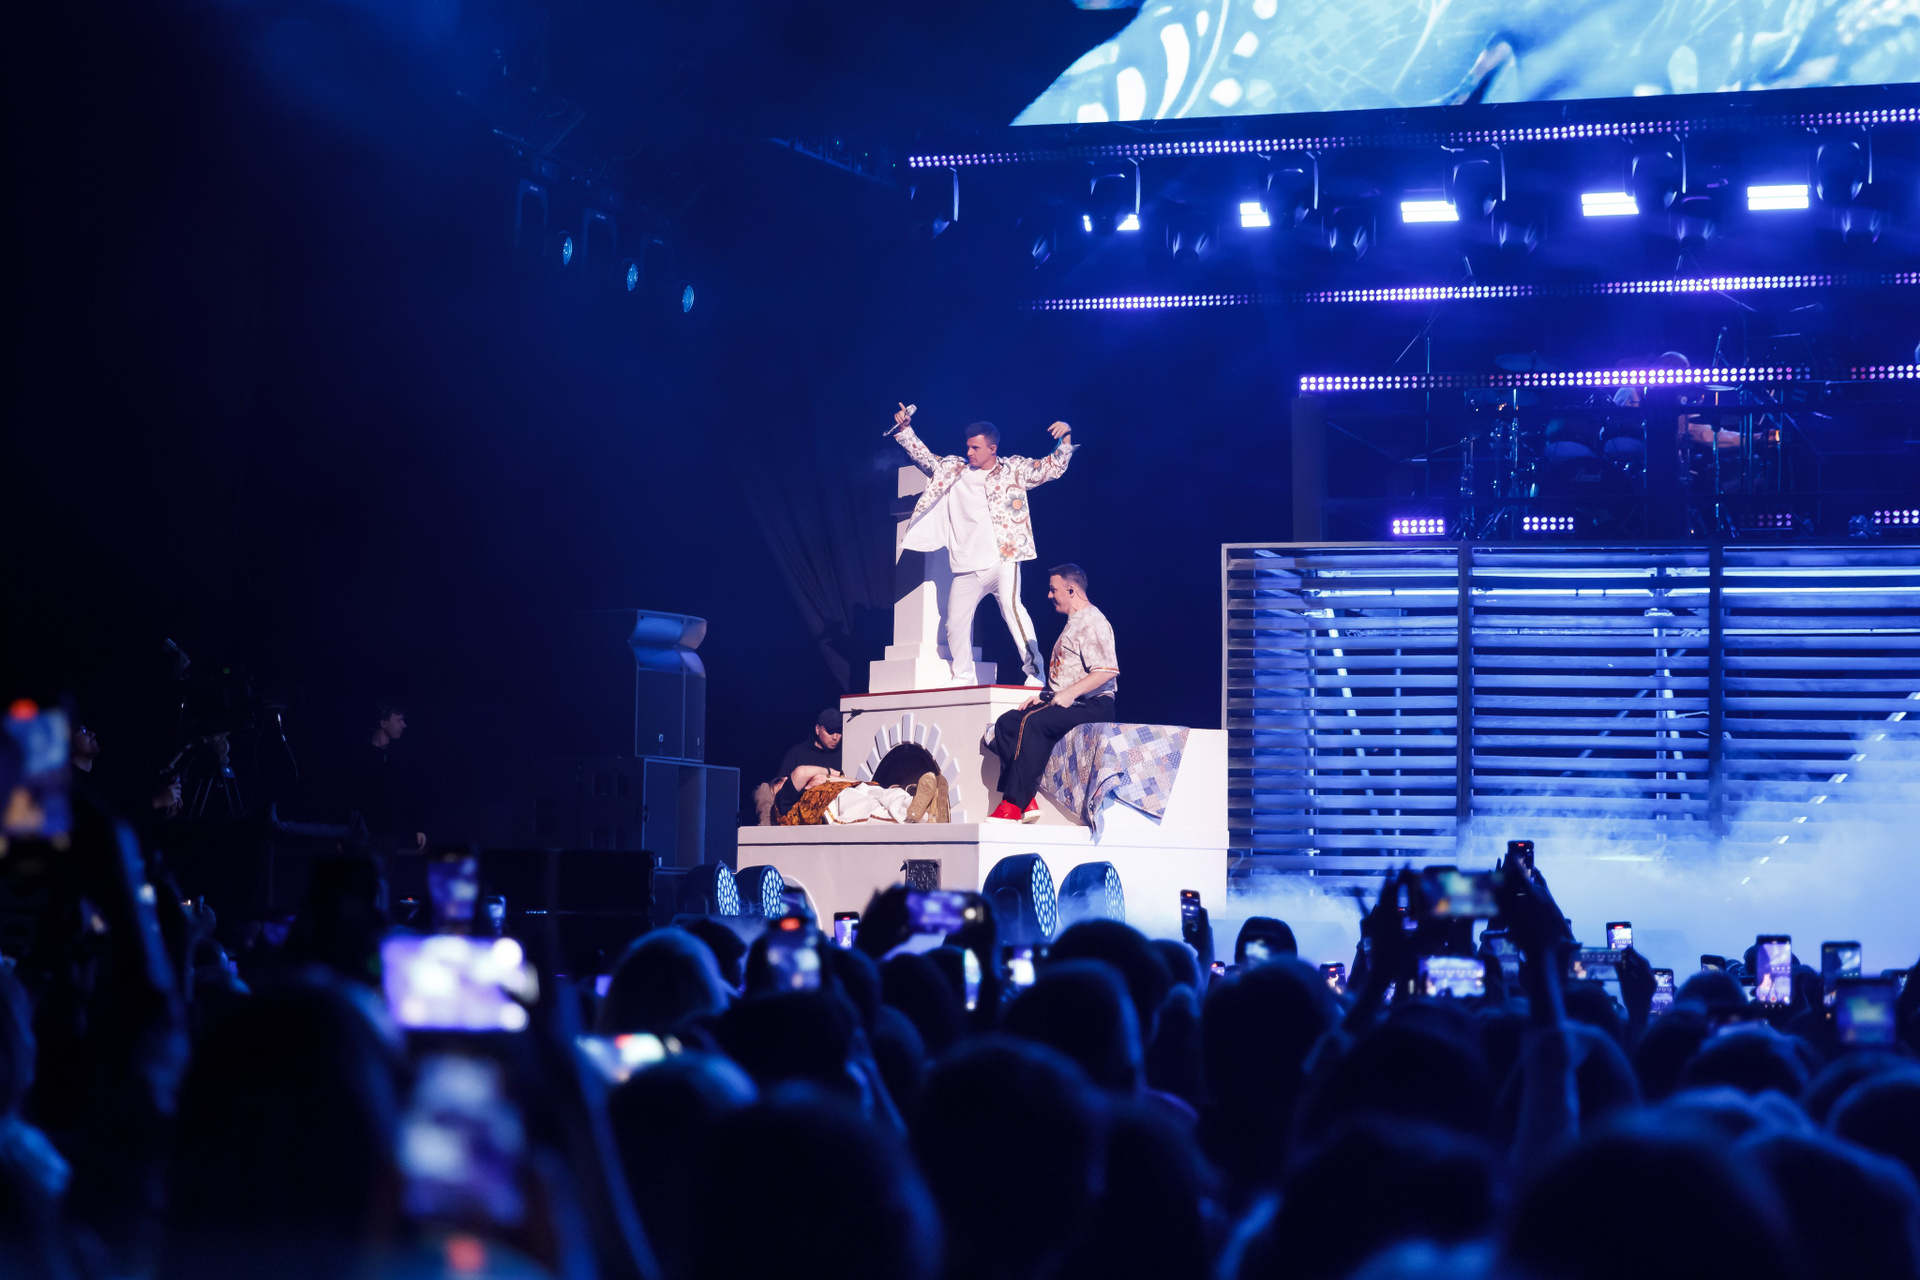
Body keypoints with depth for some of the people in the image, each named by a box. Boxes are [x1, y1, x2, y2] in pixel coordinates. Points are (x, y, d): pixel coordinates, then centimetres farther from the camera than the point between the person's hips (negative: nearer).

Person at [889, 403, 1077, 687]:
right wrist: (904, 431, 9)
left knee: (1012, 606, -25)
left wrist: (1066, 438, -10)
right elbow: (925, 459, 19)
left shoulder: (1014, 469, 6)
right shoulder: (955, 470, 14)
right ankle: (963, 679, 24)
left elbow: (1054, 467, 4)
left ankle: (1035, 672, -26)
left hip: (1003, 559, -5)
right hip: (967, 567, 5)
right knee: (956, 621, 8)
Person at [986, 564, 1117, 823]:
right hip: (1065, 704, 11)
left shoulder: (1093, 622, -10)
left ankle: (1014, 805, -34)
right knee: (1006, 723, -5)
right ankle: (1027, 801, -16)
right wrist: (1044, 696, 15)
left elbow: (1107, 671, -22)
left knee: (1033, 722, -32)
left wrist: (1070, 693, -23)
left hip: (1091, 706, -11)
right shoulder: (1073, 623, 23)